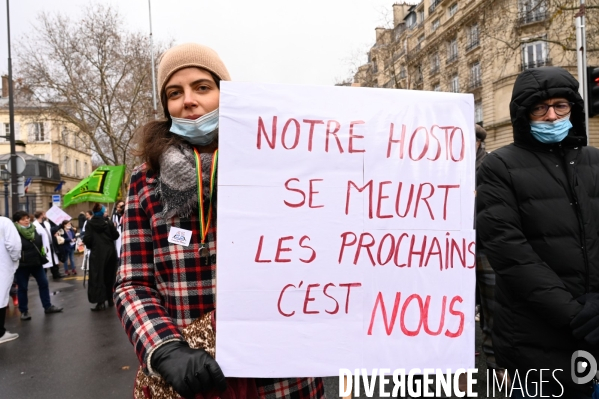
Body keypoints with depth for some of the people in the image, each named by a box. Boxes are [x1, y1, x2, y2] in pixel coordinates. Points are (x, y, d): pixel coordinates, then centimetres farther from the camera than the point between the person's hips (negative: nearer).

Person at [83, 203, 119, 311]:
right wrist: (113, 227, 17)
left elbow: (87, 239, -10)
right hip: (110, 251, 3)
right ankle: (110, 299, 23)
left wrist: (89, 245, 10)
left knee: (97, 277, 1)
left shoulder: (89, 223, -4)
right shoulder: (108, 222, -1)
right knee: (109, 275, 15)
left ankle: (101, 302, -5)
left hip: (97, 253, -2)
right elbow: (115, 236, 0)